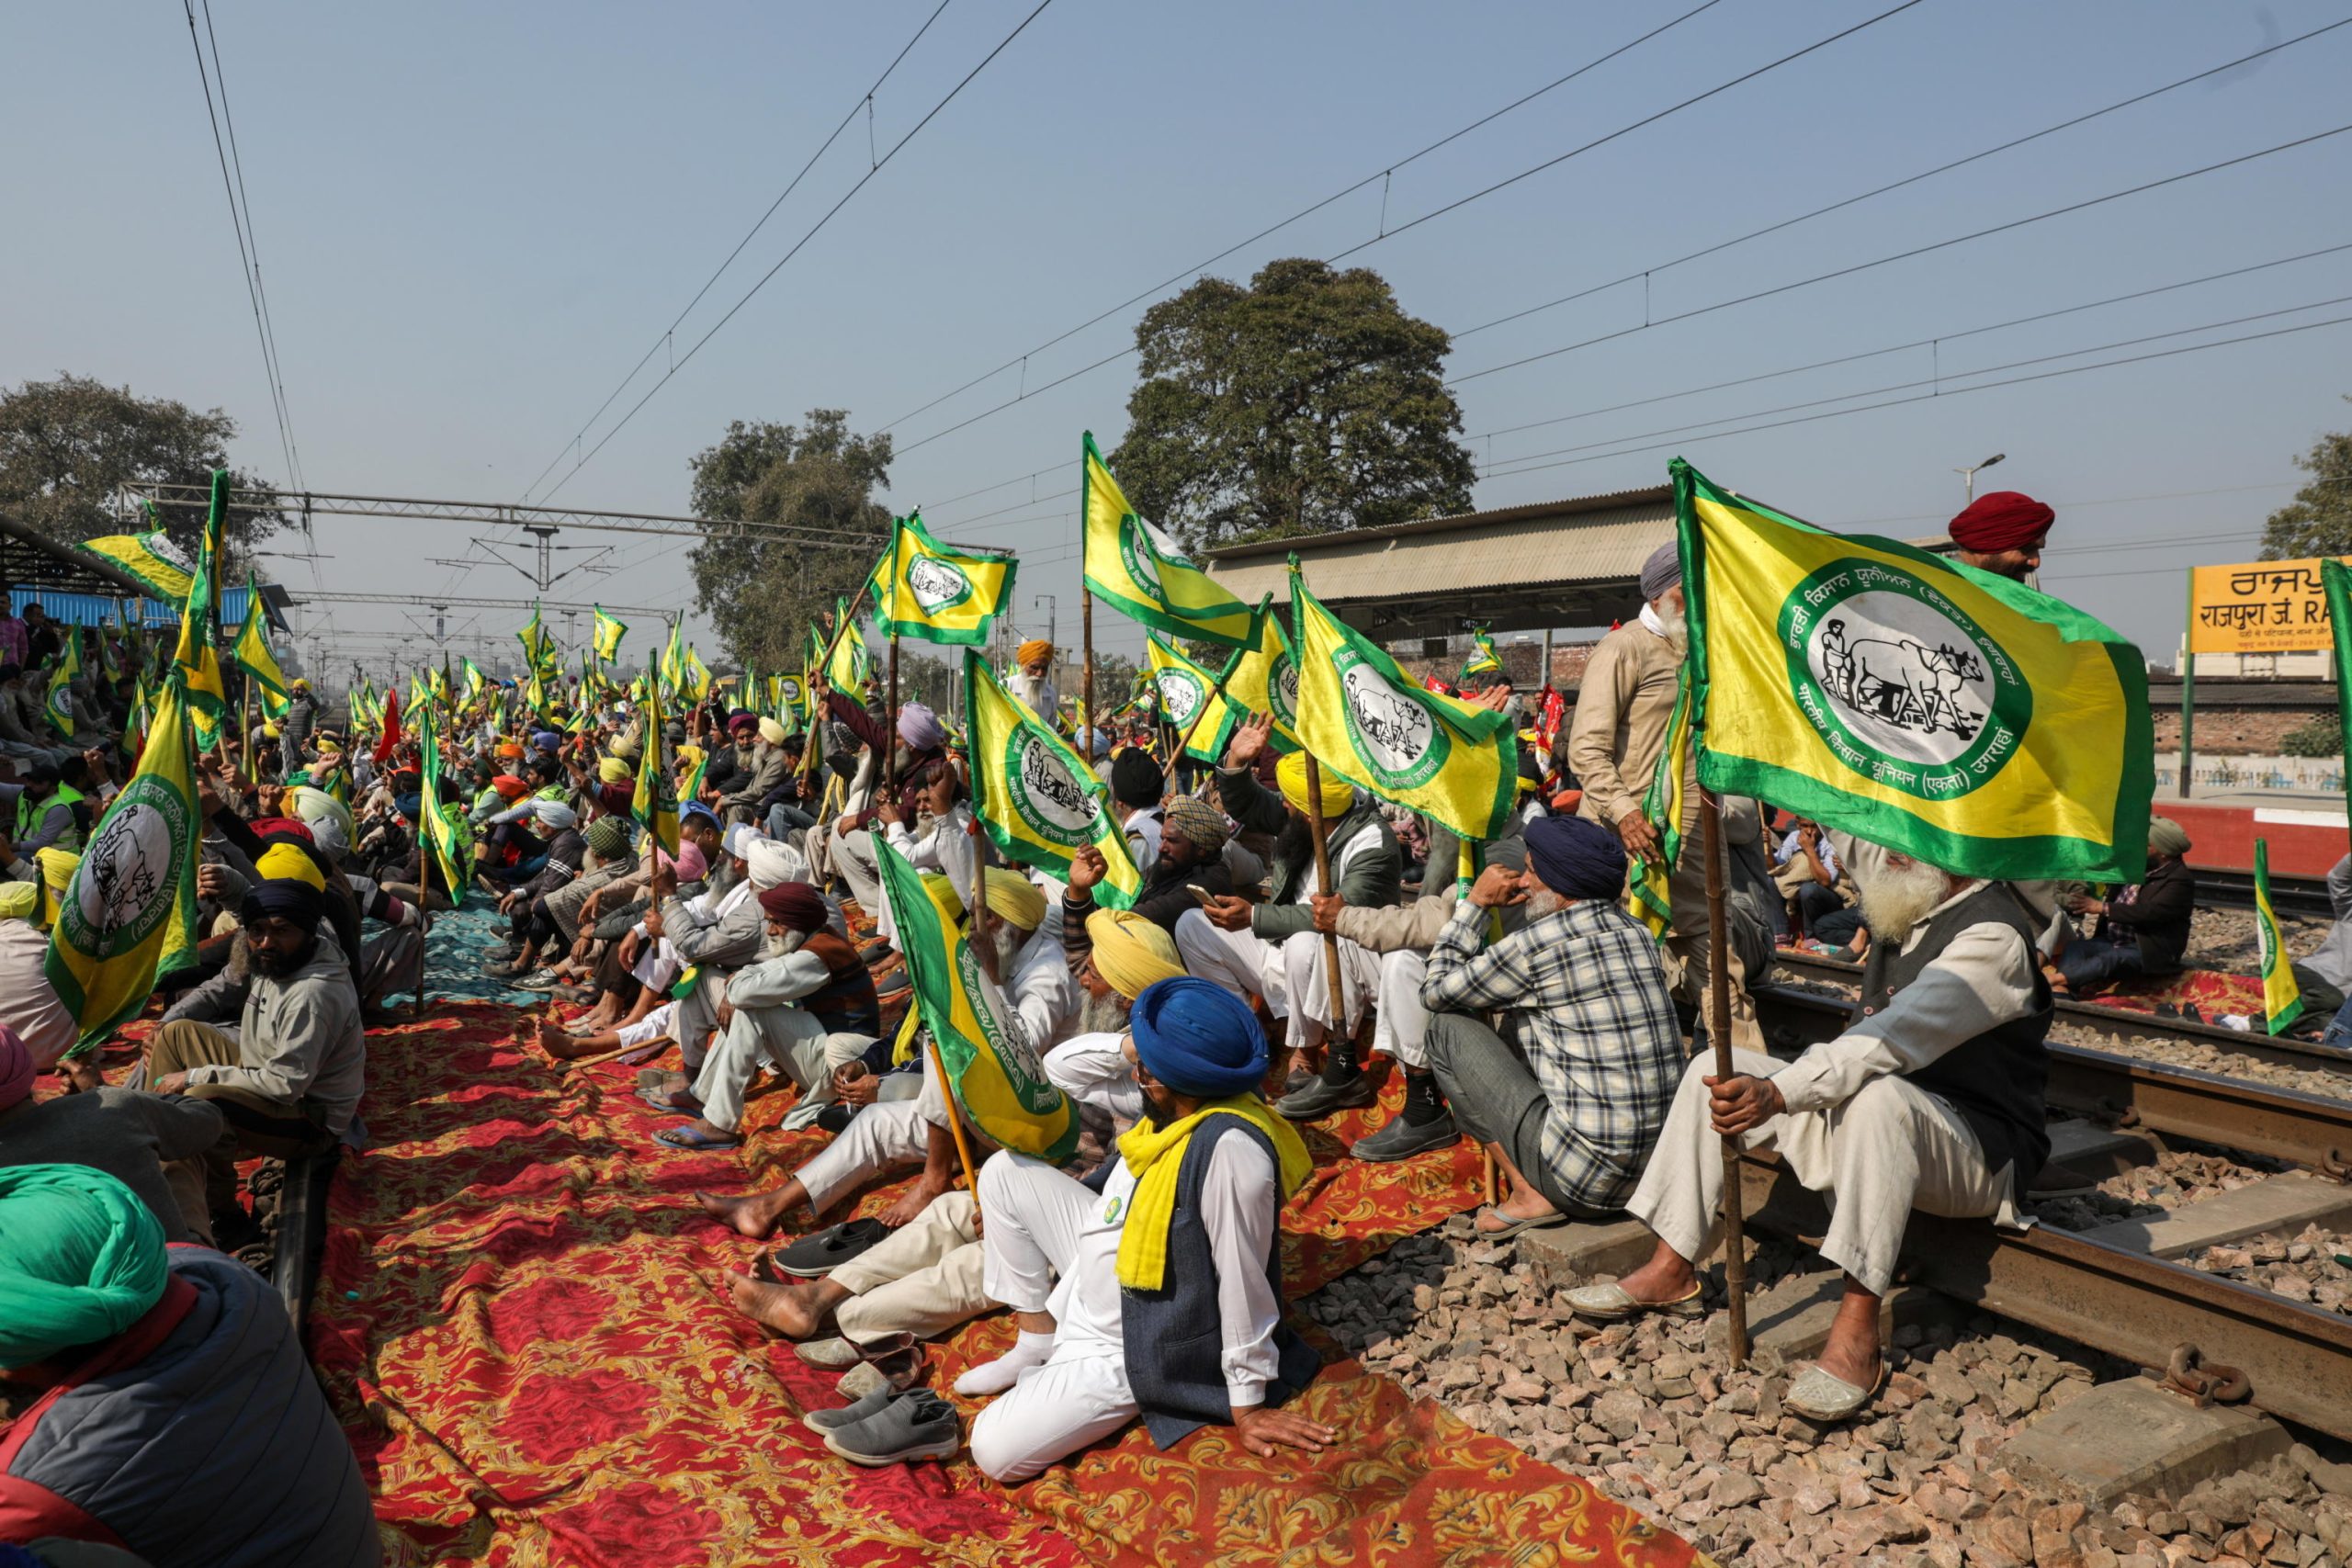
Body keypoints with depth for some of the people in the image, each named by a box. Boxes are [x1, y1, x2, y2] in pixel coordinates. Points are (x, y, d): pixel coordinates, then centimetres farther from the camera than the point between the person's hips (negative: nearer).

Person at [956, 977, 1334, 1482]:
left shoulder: (1230, 1147, -37)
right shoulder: (1185, 1111, -10)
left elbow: (1243, 1281, -28)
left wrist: (1247, 1404, -18)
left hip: (1138, 1343, -9)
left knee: (996, 1454, -16)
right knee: (1003, 1171, 9)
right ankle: (1037, 1347, 16)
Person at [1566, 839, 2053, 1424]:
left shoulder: (1993, 935, -21)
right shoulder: (1908, 893, 5)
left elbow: (1891, 1042, -34)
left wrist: (1777, 1093, -43)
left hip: (1976, 1151, -8)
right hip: (1863, 1120, 9)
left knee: (1879, 1095, -40)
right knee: (1716, 1068, -1)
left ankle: (1857, 1334, -37)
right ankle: (1671, 1271, -2)